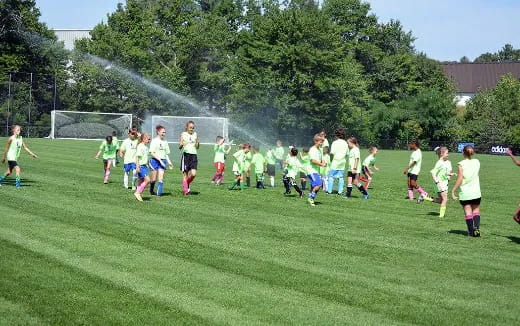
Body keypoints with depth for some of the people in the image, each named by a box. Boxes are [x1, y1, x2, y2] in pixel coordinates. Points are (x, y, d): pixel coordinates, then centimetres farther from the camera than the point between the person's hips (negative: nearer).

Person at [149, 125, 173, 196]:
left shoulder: (165, 142, 11)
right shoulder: (154, 141, -5)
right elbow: (152, 153, -11)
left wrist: (169, 162, 6)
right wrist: (160, 160, -17)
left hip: (163, 161, 4)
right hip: (155, 161, -4)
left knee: (161, 178, -9)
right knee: (154, 179, 3)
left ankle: (159, 193, -10)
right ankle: (151, 190, 26)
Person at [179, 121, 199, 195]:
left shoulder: (195, 134, 11)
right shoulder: (183, 134, 3)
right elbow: (179, 147, 3)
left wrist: (197, 143, -5)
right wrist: (182, 144, -20)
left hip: (194, 155, 2)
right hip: (186, 155, -2)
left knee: (193, 174, -10)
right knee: (185, 174, -2)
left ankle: (187, 184, 18)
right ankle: (186, 191, 5)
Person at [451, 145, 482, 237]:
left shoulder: (461, 164, -9)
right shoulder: (477, 162, 2)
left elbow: (460, 179, -12)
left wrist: (453, 191, -7)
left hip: (465, 193, -2)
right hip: (476, 192, 3)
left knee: (468, 212, 5)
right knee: (476, 211, 13)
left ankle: (471, 231, 5)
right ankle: (476, 228, -5)